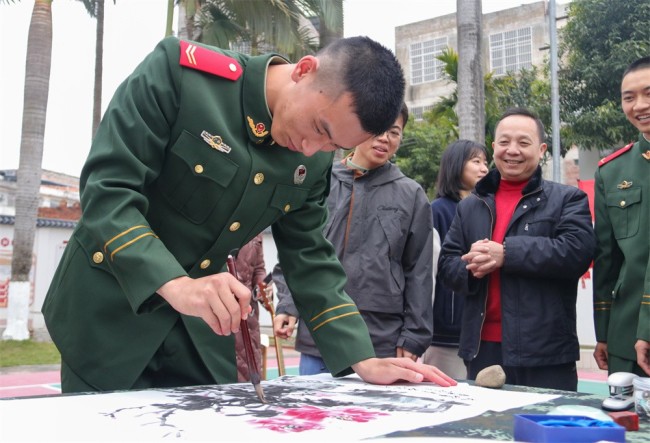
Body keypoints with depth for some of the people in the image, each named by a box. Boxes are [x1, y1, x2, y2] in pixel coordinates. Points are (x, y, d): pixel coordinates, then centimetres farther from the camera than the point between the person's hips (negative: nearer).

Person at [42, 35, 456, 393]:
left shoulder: (312, 160, -6)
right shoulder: (181, 69, -21)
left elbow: (310, 258, 1)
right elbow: (106, 188, -24)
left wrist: (362, 360, -8)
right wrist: (174, 285, -37)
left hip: (201, 329, 4)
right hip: (109, 315, -4)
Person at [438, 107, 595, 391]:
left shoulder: (568, 199, 2)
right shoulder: (470, 206, 15)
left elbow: (578, 251, -14)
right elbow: (446, 264, 11)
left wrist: (506, 253, -19)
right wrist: (471, 268, -12)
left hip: (546, 354, -4)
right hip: (482, 349, 4)